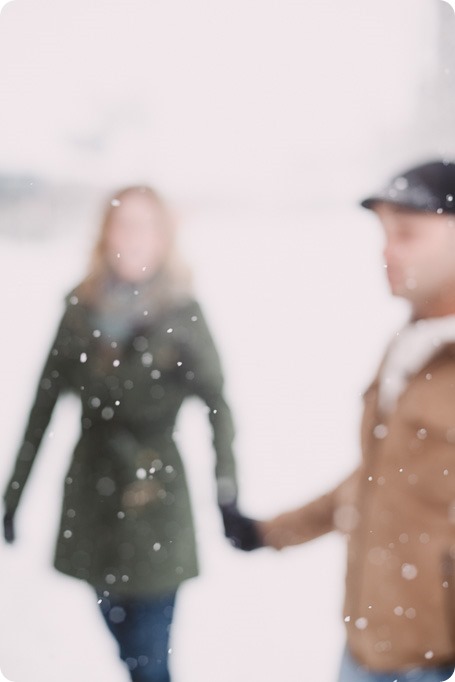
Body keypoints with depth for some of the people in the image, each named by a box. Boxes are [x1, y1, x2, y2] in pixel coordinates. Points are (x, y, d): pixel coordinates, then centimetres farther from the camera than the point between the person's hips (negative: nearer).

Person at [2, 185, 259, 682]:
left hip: (154, 505, -3)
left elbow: (217, 409, -9)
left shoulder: (181, 315, -7)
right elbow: (44, 403, 6)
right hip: (90, 496, 4)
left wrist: (228, 503, -14)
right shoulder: (82, 308, 3)